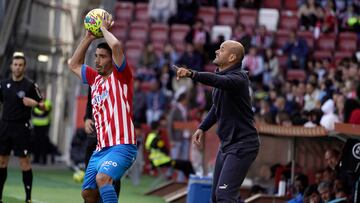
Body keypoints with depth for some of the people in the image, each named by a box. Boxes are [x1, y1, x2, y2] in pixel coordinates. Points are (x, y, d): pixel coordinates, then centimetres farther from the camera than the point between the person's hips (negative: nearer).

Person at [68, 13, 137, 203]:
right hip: (101, 148, 8)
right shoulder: (96, 78, 16)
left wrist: (104, 28, -2)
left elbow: (116, 45, -20)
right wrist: (88, 38, 21)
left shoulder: (121, 76, -4)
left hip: (121, 146, -8)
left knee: (102, 178, -32)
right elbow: (74, 65, 30)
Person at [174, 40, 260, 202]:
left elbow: (218, 81, -41)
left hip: (242, 145, -10)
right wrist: (202, 128, 12)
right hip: (226, 144, 10)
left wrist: (192, 74, -56)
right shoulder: (221, 74, 9)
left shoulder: (238, 78, -19)